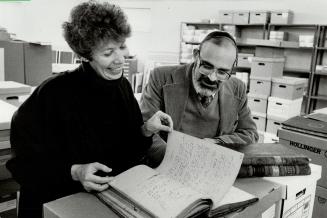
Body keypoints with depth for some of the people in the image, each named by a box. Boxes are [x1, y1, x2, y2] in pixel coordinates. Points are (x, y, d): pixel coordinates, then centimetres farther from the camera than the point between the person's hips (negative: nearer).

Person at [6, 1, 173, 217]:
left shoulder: (123, 86, -1)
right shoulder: (54, 94, -19)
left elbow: (129, 148, 7)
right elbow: (26, 161, -12)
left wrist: (146, 130, -12)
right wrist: (74, 172, -25)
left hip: (120, 192, 5)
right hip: (64, 201, -4)